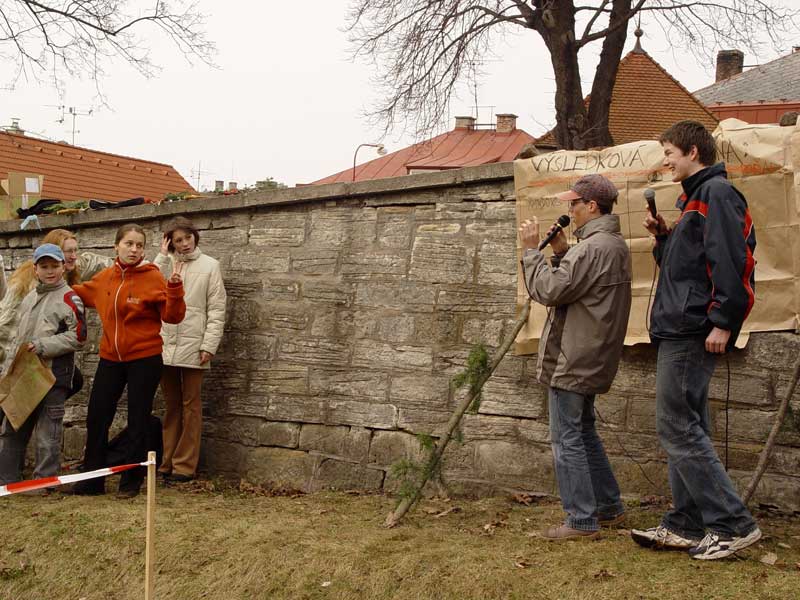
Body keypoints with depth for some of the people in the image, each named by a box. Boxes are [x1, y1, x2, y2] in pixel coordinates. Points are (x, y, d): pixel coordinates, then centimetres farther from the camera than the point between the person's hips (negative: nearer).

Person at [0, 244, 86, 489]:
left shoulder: (69, 298, -5)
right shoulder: (29, 299, 17)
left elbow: (78, 337, -11)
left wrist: (42, 345, -14)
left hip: (54, 374, -7)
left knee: (48, 433, -1)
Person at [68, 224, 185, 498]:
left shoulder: (153, 277, -10)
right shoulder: (105, 277, 5)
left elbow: (172, 316, -12)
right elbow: (83, 293, 24)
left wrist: (174, 290, -26)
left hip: (144, 359, -5)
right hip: (110, 359, 5)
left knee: (138, 422, 4)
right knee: (96, 418, 9)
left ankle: (131, 482, 17)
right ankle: (92, 479, 22)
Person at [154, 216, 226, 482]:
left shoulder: (209, 266, 1)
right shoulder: (165, 263, 10)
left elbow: (216, 310, -2)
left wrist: (209, 345, -10)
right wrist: (163, 256, -5)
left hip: (192, 347, -3)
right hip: (165, 345, 3)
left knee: (190, 405, 3)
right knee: (171, 405, 10)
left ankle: (185, 465, 6)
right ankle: (168, 462, 16)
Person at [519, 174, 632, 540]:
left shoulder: (593, 247, -20)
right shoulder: (614, 244, 15)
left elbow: (548, 290, -21)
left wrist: (531, 249, -11)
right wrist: (561, 252, 9)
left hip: (573, 359, -11)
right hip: (590, 358, 11)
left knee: (567, 438, -3)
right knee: (583, 434, 20)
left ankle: (582, 521, 2)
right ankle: (609, 507, 27)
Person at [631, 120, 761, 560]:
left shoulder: (716, 193, -9)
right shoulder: (693, 198, 22)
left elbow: (731, 261, -19)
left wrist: (722, 322, -24)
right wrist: (663, 237, 10)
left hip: (691, 331, -11)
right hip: (679, 329, 11)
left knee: (677, 428, -10)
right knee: (685, 429, 11)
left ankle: (732, 524, -5)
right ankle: (686, 526, 18)